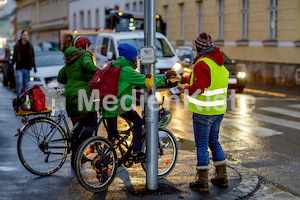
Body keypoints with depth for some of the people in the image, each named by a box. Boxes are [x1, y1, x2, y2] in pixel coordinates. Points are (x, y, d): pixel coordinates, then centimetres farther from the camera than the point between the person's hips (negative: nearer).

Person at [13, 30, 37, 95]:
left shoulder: (30, 46, 9)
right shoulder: (17, 46, 2)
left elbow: (32, 57, 14)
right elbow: (14, 57, 5)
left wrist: (34, 67, 11)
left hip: (27, 68, 3)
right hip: (19, 68, -3)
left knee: (26, 84, 5)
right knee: (19, 82, -17)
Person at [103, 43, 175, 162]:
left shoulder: (113, 67, 16)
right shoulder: (127, 71, -9)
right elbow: (147, 82, -7)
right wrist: (166, 76, 2)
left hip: (107, 106, 8)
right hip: (120, 105, -8)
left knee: (111, 134, 16)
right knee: (138, 123, 10)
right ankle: (137, 154, 5)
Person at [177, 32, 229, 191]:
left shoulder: (202, 64, -16)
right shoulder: (220, 63, 11)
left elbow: (199, 88, -22)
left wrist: (184, 89, -5)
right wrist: (189, 81, 24)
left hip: (204, 111, -8)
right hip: (218, 110, 8)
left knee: (202, 145, -1)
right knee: (214, 142, 19)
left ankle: (202, 181, 3)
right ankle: (222, 177, 24)